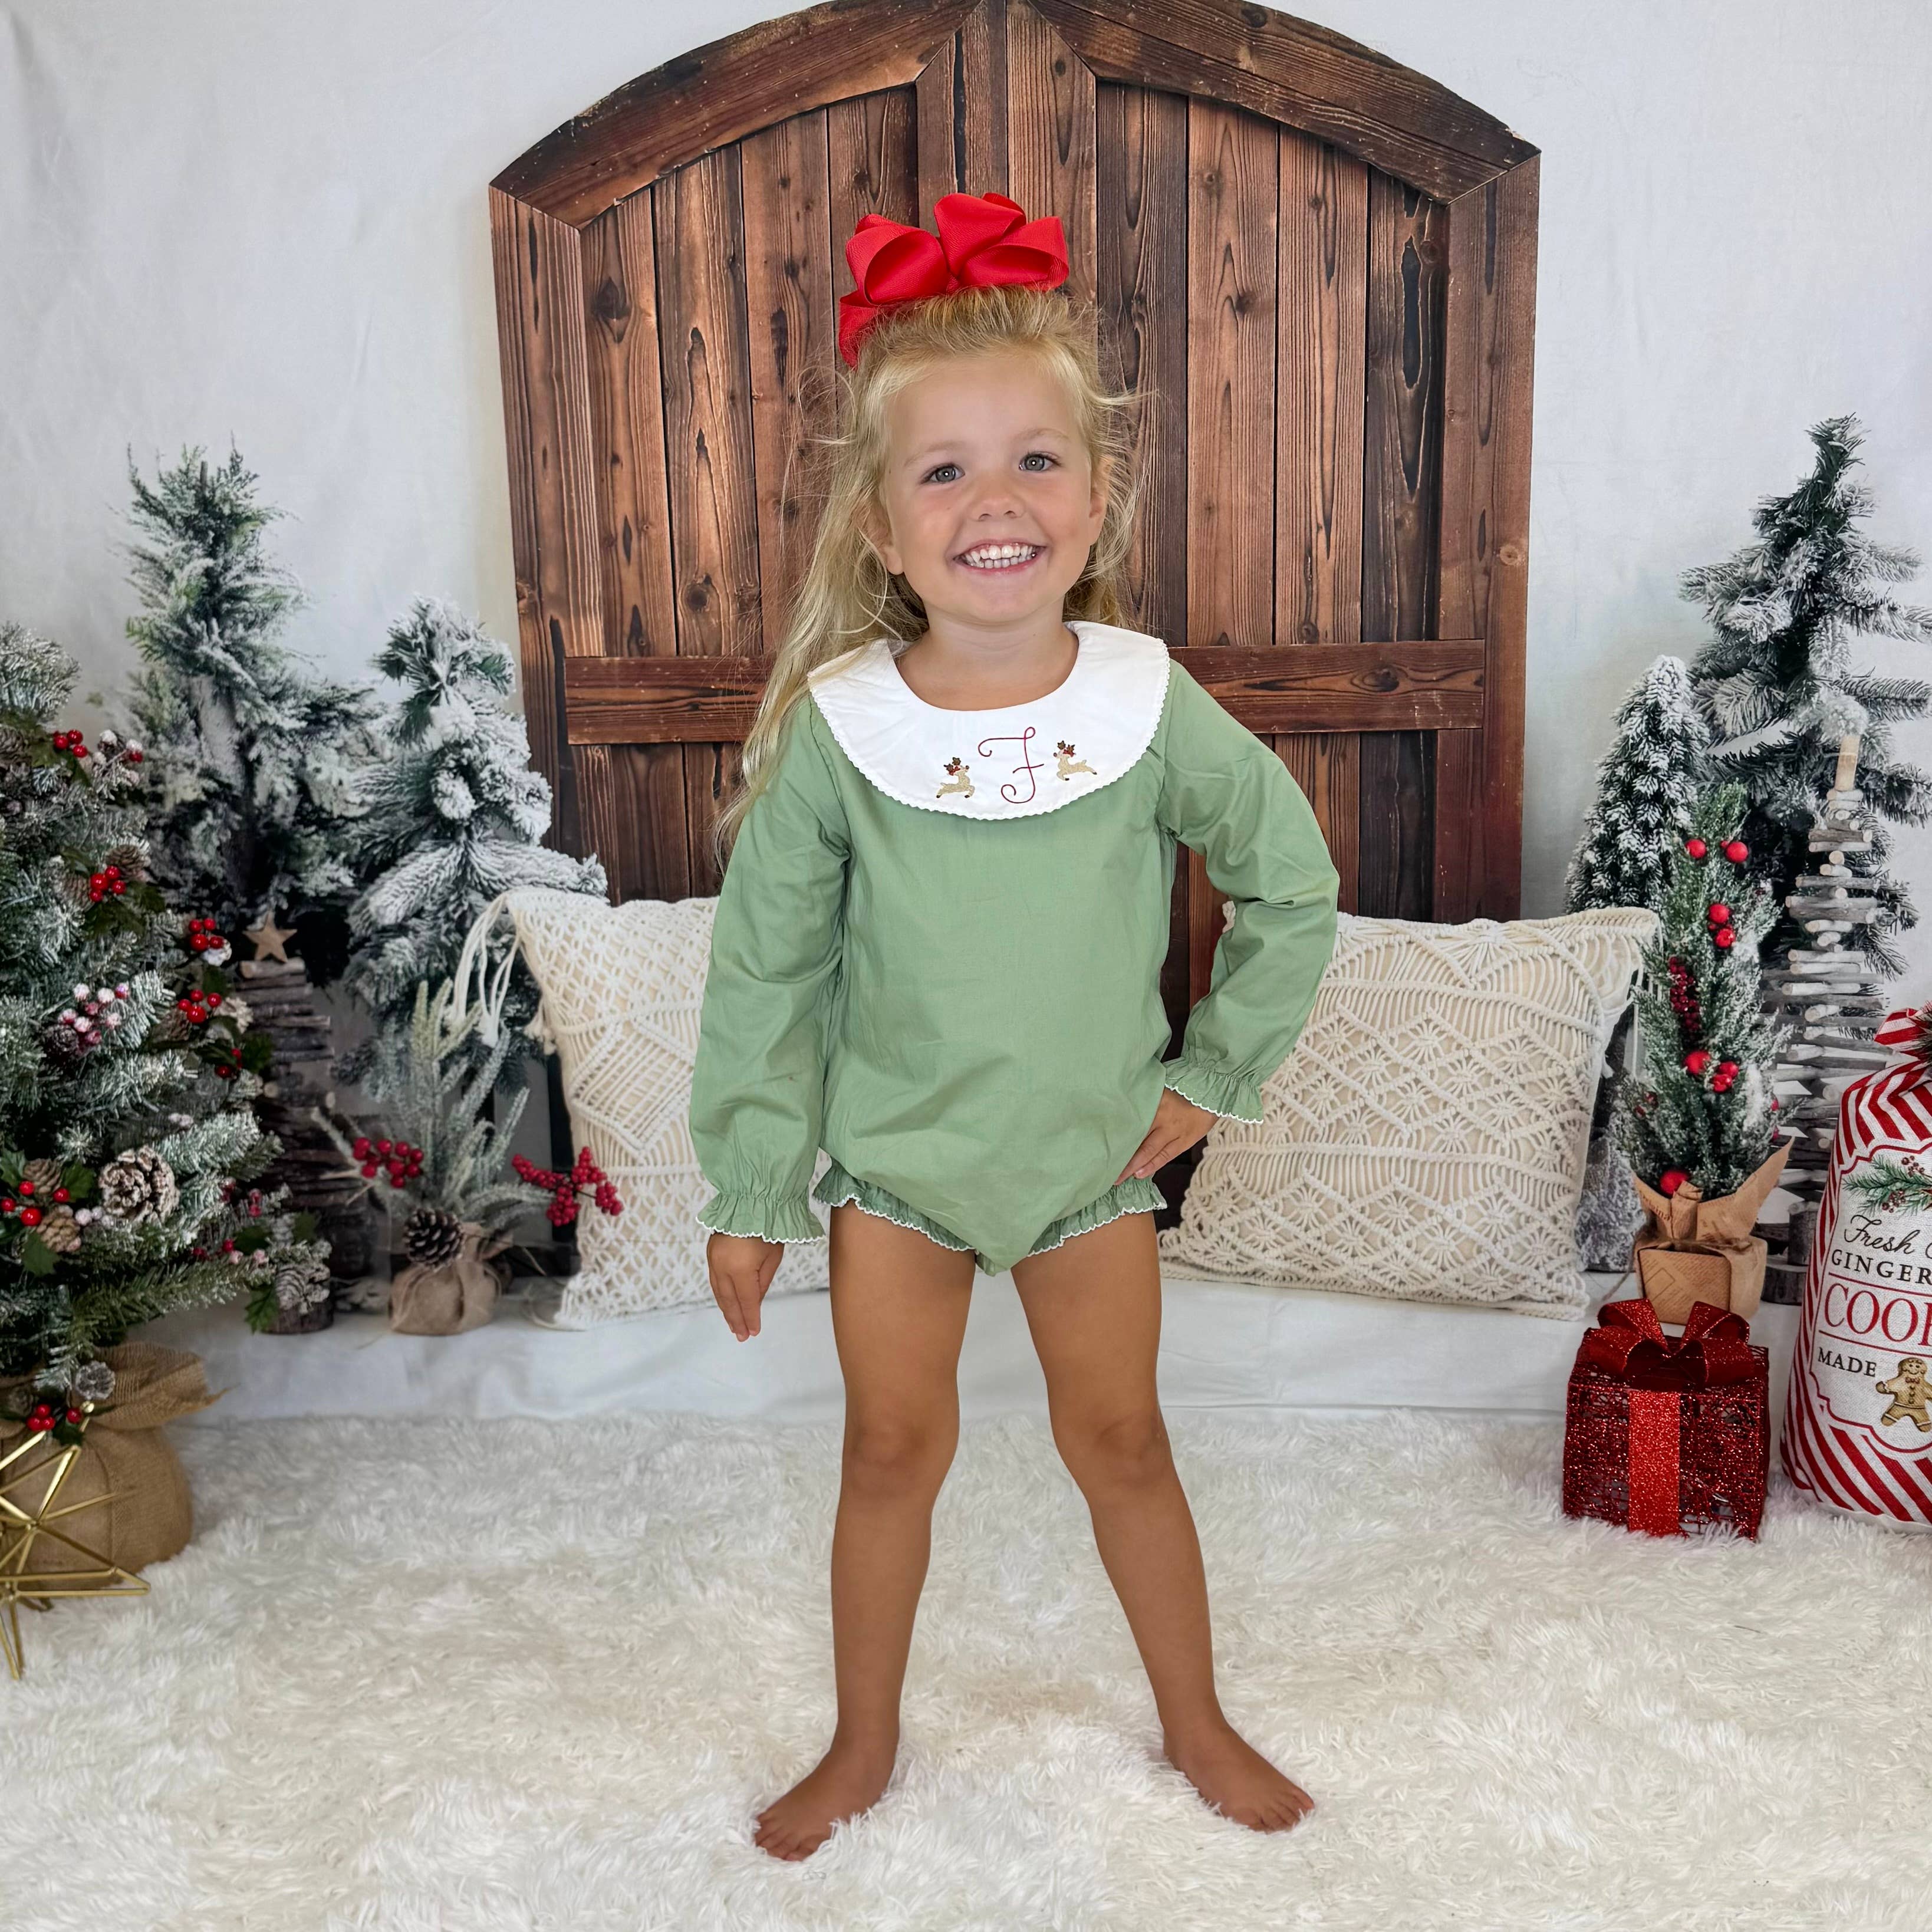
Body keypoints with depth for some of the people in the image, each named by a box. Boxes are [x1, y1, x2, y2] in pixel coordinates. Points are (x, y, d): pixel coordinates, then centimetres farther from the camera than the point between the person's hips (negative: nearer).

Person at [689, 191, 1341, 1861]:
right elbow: (762, 971, -7)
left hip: (1092, 1152, 0)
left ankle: (1198, 1723, 39)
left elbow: (1294, 884, -1)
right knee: (894, 1449, 13)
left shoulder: (1149, 706, -16)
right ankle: (865, 1744, 37)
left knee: (1121, 1441, 15)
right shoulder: (834, 728, -16)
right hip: (893, 1154, 0)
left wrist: (1216, 1075, -1)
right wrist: (751, 1192, -3)